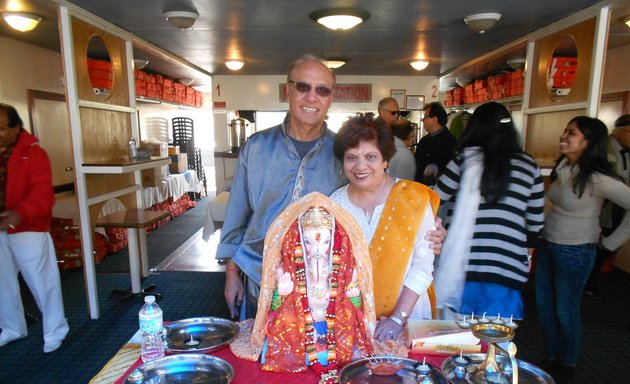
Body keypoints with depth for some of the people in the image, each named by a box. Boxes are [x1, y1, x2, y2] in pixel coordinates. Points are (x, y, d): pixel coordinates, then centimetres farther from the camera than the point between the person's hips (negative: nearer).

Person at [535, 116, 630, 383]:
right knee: (544, 305, 15)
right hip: (548, 245, 6)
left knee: (566, 310, 10)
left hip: (574, 252, -6)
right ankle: (551, 358, 35)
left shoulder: (596, 178, -20)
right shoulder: (562, 166, 1)